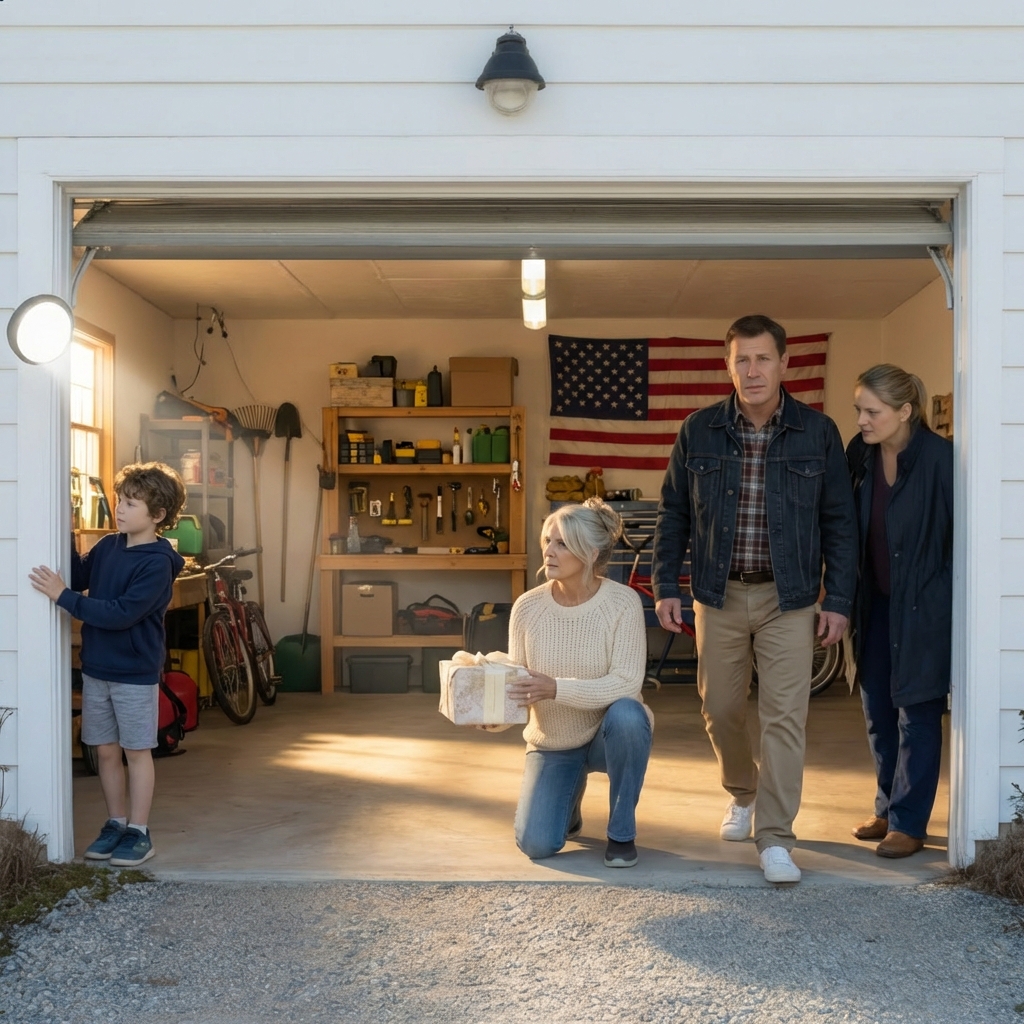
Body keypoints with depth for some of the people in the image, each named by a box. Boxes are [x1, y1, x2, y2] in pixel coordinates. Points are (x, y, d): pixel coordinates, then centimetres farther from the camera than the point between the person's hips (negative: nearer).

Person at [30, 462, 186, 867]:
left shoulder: (157, 563, -17)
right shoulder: (108, 546, 3)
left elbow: (122, 613, -24)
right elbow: (79, 578, 16)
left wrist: (63, 596, -23)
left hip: (135, 672, -6)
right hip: (96, 667, 6)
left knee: (136, 751, 5)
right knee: (105, 751, 13)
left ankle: (139, 833, 16)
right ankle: (116, 824, 26)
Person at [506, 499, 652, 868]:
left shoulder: (623, 602, -20)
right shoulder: (527, 607, -12)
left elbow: (626, 684, -26)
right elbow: (517, 685, -7)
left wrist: (557, 689, -38)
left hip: (609, 733, -2)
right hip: (552, 742, 2)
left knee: (626, 714, -38)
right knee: (536, 845, -14)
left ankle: (622, 833, -13)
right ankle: (568, 795, 25)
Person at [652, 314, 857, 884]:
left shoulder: (818, 433, -3)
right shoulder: (699, 432, 0)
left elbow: (839, 522, 0)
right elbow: (674, 514, 5)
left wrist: (839, 600, -4)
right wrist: (666, 586, -1)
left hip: (788, 598, -1)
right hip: (719, 595, 2)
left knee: (786, 716, -5)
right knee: (720, 709, 11)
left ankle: (775, 839, 4)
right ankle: (743, 794, 38)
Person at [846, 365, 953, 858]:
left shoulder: (940, 457, -17)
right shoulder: (859, 453, 0)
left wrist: (943, 593, -12)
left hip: (921, 608, -6)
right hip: (876, 604, 6)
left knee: (916, 715, 4)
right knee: (877, 711, 14)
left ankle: (908, 822, 15)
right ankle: (888, 809, 30)